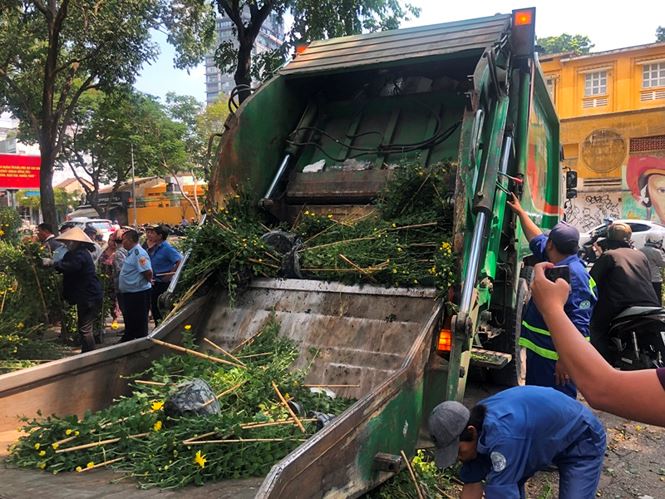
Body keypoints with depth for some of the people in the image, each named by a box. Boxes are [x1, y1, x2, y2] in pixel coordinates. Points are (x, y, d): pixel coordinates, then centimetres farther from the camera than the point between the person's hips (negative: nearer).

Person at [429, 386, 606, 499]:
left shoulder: (502, 435, -40)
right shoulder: (476, 424, -14)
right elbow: (473, 485, -5)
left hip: (583, 440, -7)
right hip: (544, 437, 8)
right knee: (507, 478, -1)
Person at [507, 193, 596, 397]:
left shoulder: (574, 275, -23)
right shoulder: (555, 264, 6)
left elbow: (579, 325, -26)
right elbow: (536, 238, 25)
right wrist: (521, 212, 34)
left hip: (556, 356, -10)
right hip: (539, 350, 10)